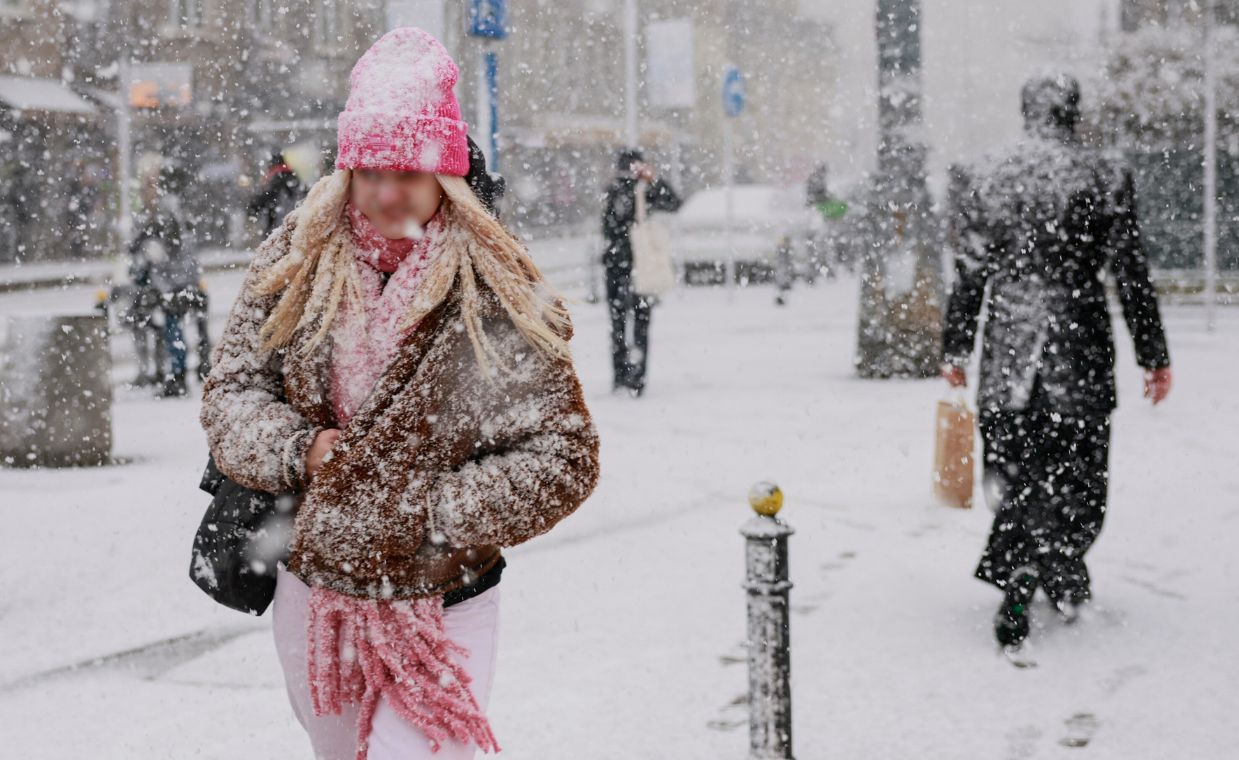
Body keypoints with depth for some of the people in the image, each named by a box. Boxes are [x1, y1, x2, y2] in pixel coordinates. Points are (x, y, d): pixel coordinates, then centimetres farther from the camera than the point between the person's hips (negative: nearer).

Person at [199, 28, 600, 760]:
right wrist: (297, 452, -18)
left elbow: (566, 458, -14)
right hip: (310, 595, 5)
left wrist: (429, 513, -18)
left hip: (442, 610, -5)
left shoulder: (499, 295, -15)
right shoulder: (296, 265, -4)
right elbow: (231, 391, 1)